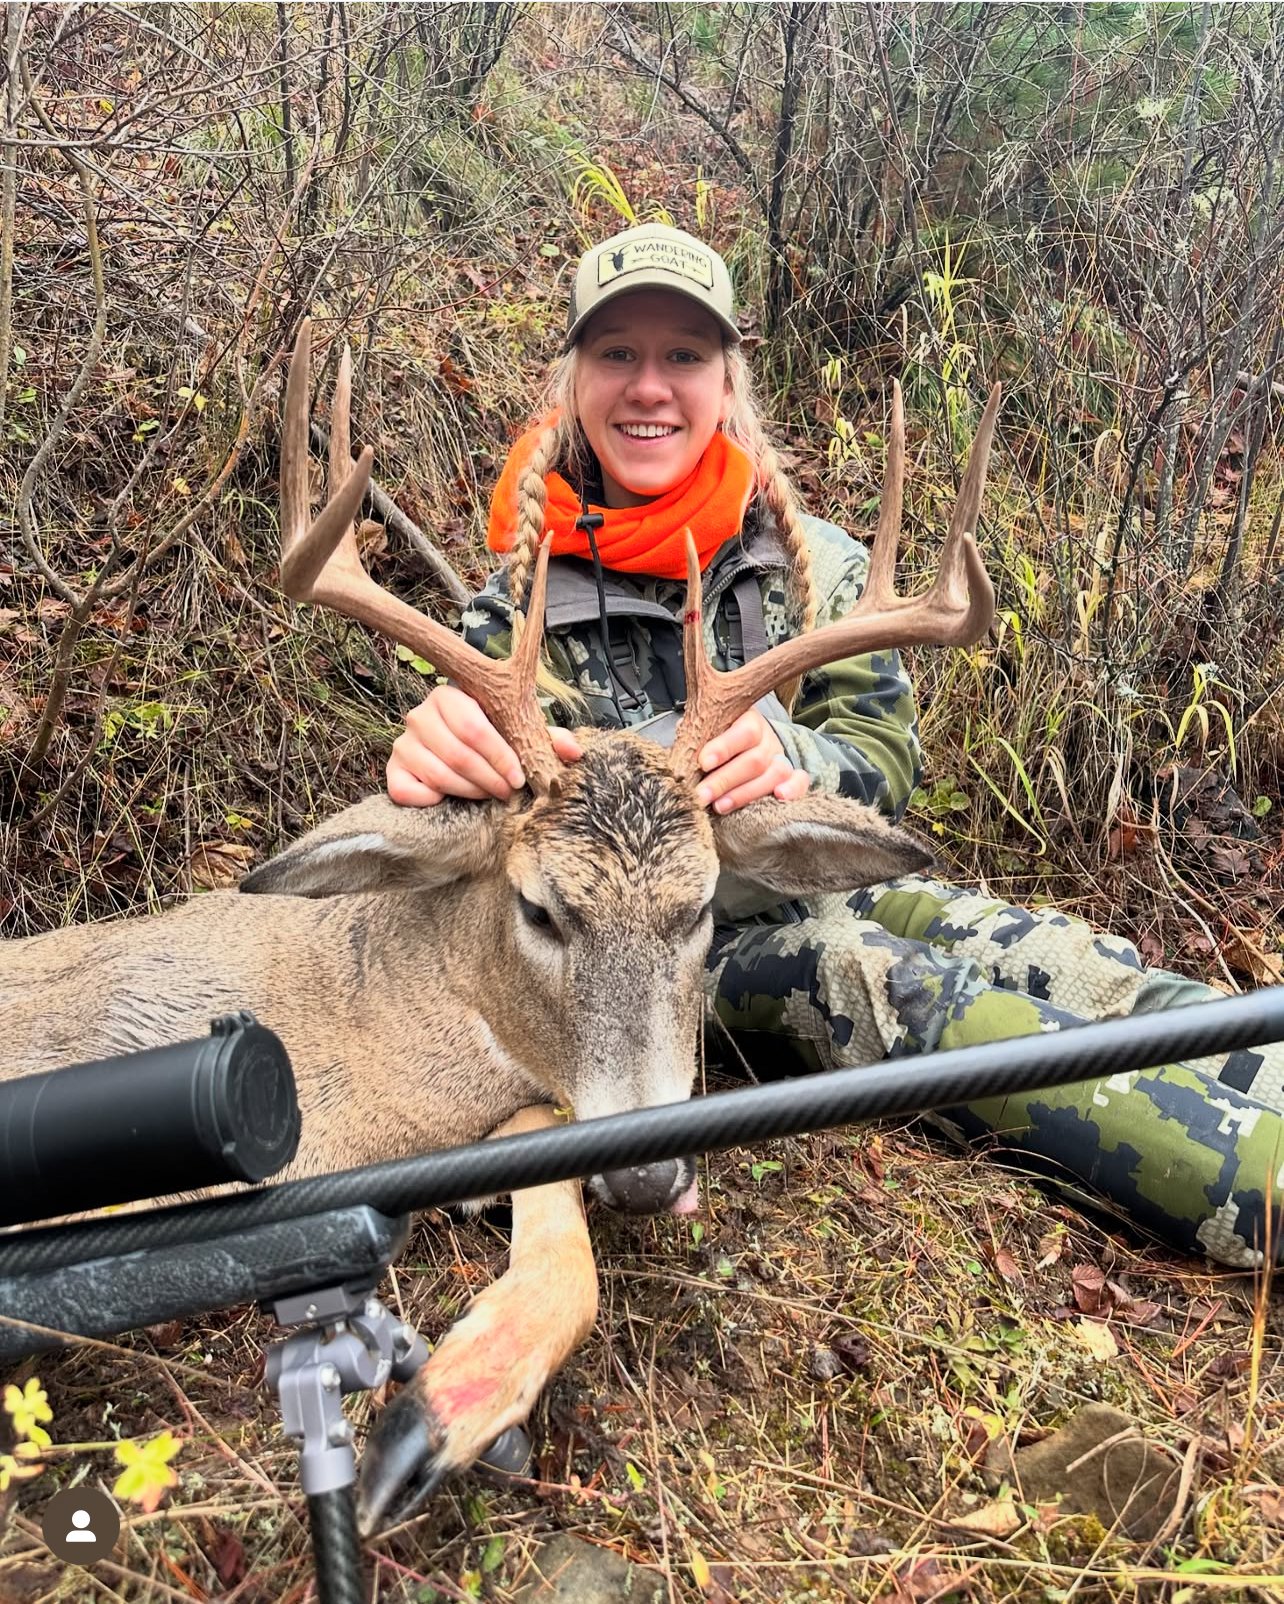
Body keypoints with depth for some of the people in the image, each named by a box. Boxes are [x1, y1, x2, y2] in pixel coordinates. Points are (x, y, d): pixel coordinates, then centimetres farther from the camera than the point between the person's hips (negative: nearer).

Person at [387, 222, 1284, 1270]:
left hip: (823, 880, 4)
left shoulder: (812, 562, 4)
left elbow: (885, 757, -2)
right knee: (863, 971, -32)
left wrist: (788, 758, -27)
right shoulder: (523, 601, 0)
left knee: (1054, 958, -23)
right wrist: (436, 759, -30)